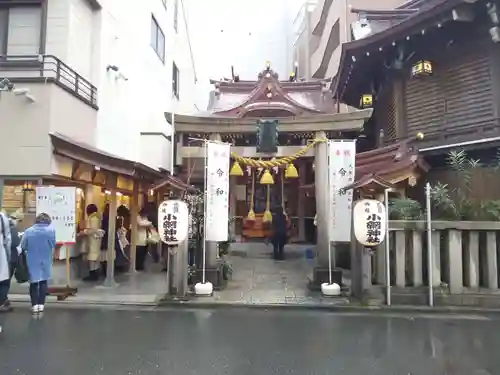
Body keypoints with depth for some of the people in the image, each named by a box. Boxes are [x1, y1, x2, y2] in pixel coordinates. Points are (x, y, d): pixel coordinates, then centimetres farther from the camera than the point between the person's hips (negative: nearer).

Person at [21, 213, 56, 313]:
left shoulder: (28, 231, -7)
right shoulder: (51, 230, -10)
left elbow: (23, 246, -2)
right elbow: (53, 245, -5)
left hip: (32, 261, 0)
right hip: (45, 261, 0)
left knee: (33, 282, 11)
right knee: (43, 282, 12)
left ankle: (35, 305, 9)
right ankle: (41, 304, 12)